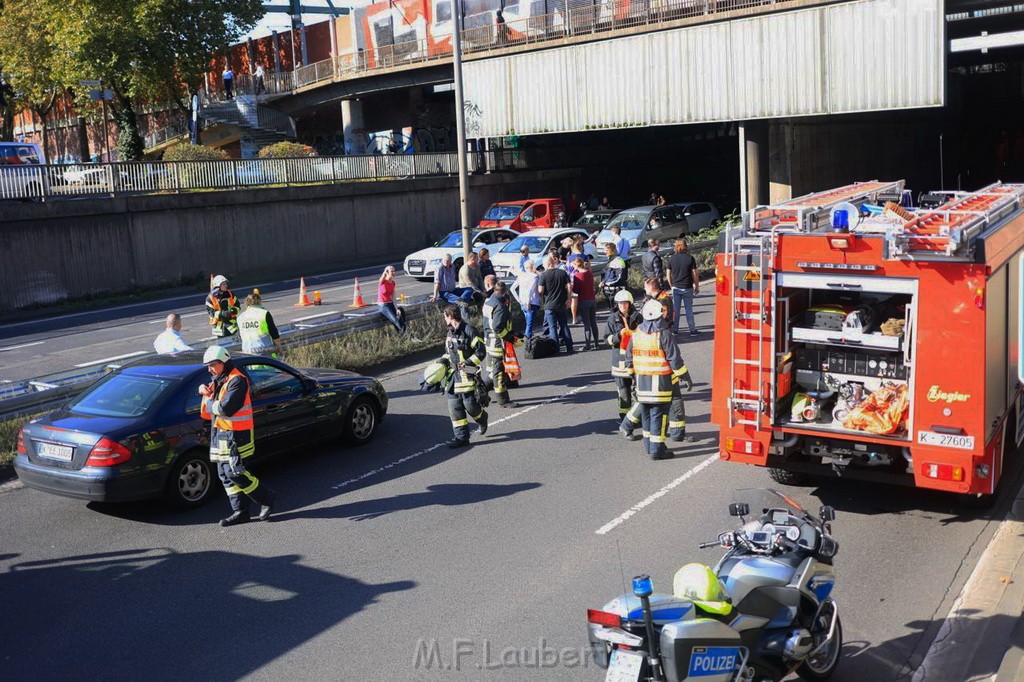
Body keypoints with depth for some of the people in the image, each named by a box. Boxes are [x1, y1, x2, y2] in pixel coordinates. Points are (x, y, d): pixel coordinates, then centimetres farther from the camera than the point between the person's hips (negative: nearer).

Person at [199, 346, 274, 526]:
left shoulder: (237, 381, -14)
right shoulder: (218, 381, 16)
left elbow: (226, 409, -26)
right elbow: (207, 413, 15)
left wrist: (210, 402, -9)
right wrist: (206, 393, -3)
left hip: (236, 435, -9)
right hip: (220, 434, 9)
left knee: (234, 473, -11)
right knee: (225, 475, 8)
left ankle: (266, 499, 5)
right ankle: (240, 512, 13)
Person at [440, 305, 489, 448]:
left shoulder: (469, 330, -11)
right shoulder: (450, 333, 14)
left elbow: (480, 352, -12)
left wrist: (467, 363, -17)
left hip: (467, 375, -7)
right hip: (453, 374, 7)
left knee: (469, 403, -7)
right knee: (454, 406, 2)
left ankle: (482, 418, 26)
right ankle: (461, 436, 7)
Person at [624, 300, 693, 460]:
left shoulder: (636, 334, 4)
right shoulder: (663, 334, -13)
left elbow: (629, 358, 12)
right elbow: (674, 358, -13)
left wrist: (634, 374, 25)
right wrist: (685, 377, -4)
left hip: (641, 380, 6)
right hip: (659, 381, -6)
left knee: (646, 412, 16)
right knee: (659, 413, -2)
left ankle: (648, 444, 26)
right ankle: (657, 448, -2)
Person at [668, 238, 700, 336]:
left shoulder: (671, 258, -3)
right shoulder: (690, 258, -9)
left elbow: (669, 274, 3)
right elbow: (694, 274, -7)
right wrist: (697, 286, 5)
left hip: (676, 288, 1)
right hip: (688, 288, -1)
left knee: (675, 309, 10)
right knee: (689, 309, 7)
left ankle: (675, 329, 13)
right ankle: (692, 330, 11)